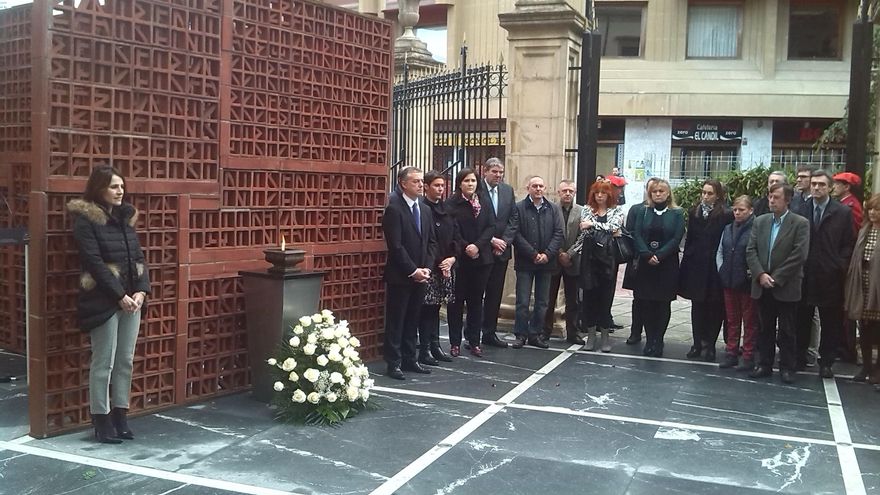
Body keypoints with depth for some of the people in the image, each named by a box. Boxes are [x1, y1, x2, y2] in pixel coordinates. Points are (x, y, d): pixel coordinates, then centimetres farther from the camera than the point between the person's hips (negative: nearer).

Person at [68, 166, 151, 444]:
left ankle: (120, 417, 19)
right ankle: (101, 422, 8)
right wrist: (120, 296, -16)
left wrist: (141, 291, -4)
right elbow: (94, 263, -13)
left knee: (125, 361, 10)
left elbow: (139, 257, 11)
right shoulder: (86, 220, -6)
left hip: (131, 298, 6)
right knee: (103, 363, -1)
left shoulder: (126, 216, 13)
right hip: (104, 301, -6)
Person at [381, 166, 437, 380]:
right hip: (400, 276, -6)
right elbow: (396, 246, -15)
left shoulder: (425, 210, 12)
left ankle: (410, 359, 20)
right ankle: (394, 363, 8)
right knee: (396, 321, 2)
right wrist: (413, 270, -15)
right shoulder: (394, 209, -10)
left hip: (420, 275, 6)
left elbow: (431, 242, 12)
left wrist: (426, 268, -1)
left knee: (412, 320, 12)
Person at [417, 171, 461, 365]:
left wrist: (452, 257, -2)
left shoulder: (446, 209, 13)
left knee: (436, 307, 12)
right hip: (429, 267, -6)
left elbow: (456, 236, 13)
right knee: (427, 307, -2)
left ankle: (435, 345, 19)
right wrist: (438, 263, -12)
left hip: (447, 265, 6)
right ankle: (425, 350, 4)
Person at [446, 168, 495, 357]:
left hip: (481, 258, 4)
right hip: (459, 259, -4)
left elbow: (490, 227, 1)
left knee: (476, 300, 9)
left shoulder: (485, 204, 9)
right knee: (456, 301, 3)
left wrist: (477, 245, -12)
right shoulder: (451, 204, -4)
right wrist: (465, 248, -15)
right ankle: (455, 342, 11)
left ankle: (474, 341, 17)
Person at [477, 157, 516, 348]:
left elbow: (512, 220, 7)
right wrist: (491, 240, -15)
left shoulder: (508, 190, 9)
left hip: (501, 250, 5)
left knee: (495, 294, 10)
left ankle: (490, 333, 19)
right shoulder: (477, 190, -8)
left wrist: (504, 241, -5)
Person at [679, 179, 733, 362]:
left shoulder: (726, 216, -7)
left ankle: (709, 345, 13)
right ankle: (697, 343, 16)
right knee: (697, 306, 9)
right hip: (696, 266, 4)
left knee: (714, 308, 4)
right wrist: (686, 262, 4)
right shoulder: (694, 213, 6)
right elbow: (689, 239, 8)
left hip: (714, 268, -4)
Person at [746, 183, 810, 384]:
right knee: (764, 328, 11)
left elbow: (799, 255, -13)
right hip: (762, 286, 4)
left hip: (786, 287, -4)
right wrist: (761, 274, -10)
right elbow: (751, 251, 4)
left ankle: (787, 367, 15)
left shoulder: (800, 223, -5)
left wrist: (776, 278, -14)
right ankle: (764, 364, 20)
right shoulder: (760, 221, 8)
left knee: (786, 330, 5)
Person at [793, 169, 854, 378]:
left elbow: (848, 244, 2)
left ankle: (826, 363, 16)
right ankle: (799, 358, 18)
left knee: (830, 322, 6)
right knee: (802, 320, 7)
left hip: (830, 277, -1)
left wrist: (840, 267, -8)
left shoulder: (843, 213, 1)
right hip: (804, 275, 1)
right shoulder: (801, 210, 4)